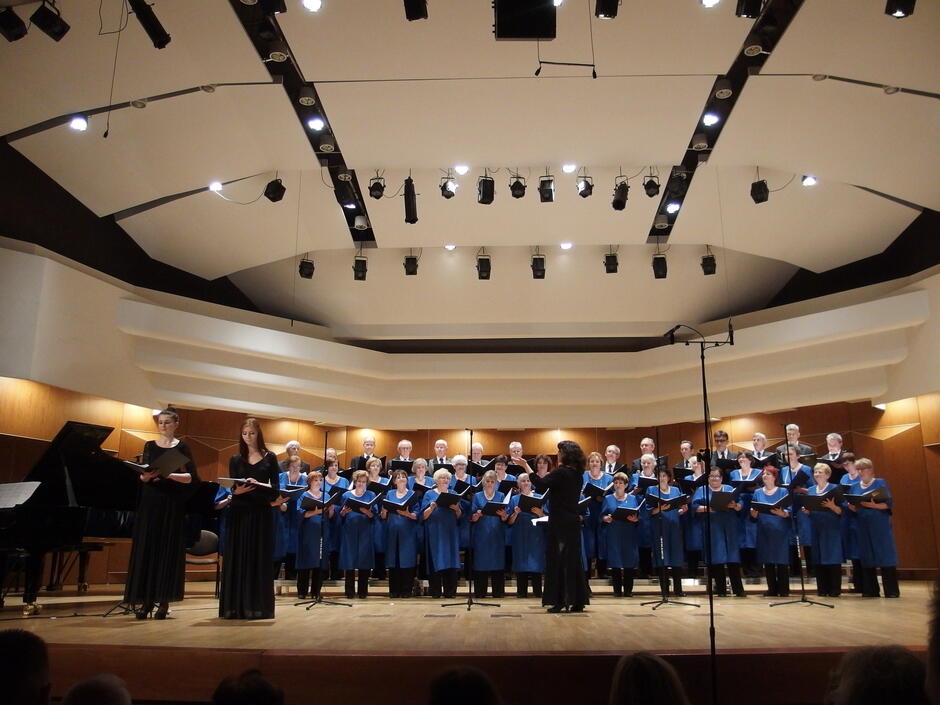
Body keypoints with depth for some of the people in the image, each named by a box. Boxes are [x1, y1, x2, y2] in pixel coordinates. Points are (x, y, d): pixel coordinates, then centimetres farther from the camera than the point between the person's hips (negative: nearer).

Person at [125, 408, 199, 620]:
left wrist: (169, 474, -20)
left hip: (173, 504, -2)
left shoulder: (182, 447, 2)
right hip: (150, 502, 3)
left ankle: (164, 601, 3)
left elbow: (191, 477, -5)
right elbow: (141, 476, 6)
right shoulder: (150, 446, 10)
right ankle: (145, 600, 3)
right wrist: (147, 476, -16)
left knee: (169, 550, -2)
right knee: (146, 548, -1)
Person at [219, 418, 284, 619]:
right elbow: (232, 488, 0)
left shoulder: (270, 458, 5)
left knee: (260, 558, 0)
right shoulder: (235, 460, 8)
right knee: (238, 557, 0)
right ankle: (236, 606, 5)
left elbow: (275, 486, 2)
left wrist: (270, 495, -20)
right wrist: (237, 490, -23)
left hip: (262, 512, -1)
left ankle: (258, 606, 5)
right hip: (240, 512, 1)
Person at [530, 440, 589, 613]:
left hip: (559, 522, -7)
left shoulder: (560, 472, -14)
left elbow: (540, 485, -23)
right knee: (574, 560, 10)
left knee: (558, 559, -1)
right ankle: (577, 600, 13)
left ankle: (560, 600, 0)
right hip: (573, 521, 7)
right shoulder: (578, 475, 10)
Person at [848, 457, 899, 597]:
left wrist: (873, 505, -23)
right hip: (863, 526, 4)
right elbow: (854, 508, 12)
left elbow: (889, 503, -8)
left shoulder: (881, 482, 1)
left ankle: (892, 591, 1)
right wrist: (851, 506, -11)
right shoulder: (855, 487, 13)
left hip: (881, 525, -4)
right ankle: (870, 591, 10)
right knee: (867, 558, 4)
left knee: (886, 556, -5)